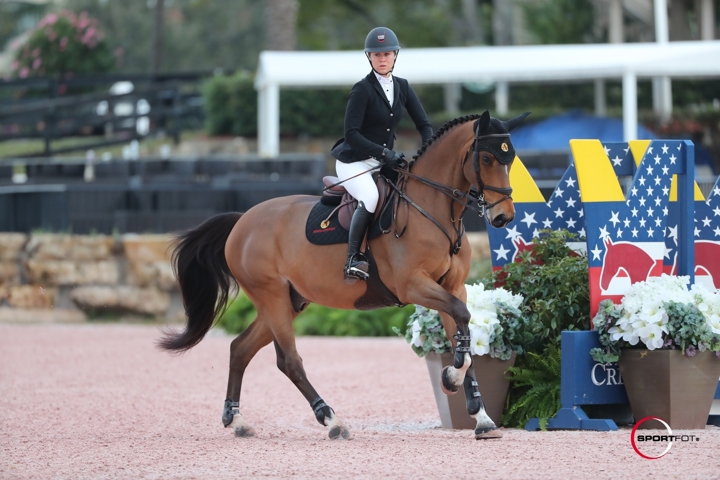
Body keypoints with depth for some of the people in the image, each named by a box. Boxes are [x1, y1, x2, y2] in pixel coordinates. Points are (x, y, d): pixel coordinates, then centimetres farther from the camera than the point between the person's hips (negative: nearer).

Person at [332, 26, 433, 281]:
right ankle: (353, 260, -27)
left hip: (384, 162, 7)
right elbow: (351, 134, -19)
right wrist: (383, 153, -27)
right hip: (354, 161, -7)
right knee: (370, 197, -33)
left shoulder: (402, 87, 6)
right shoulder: (362, 90, -13)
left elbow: (424, 125, 8)